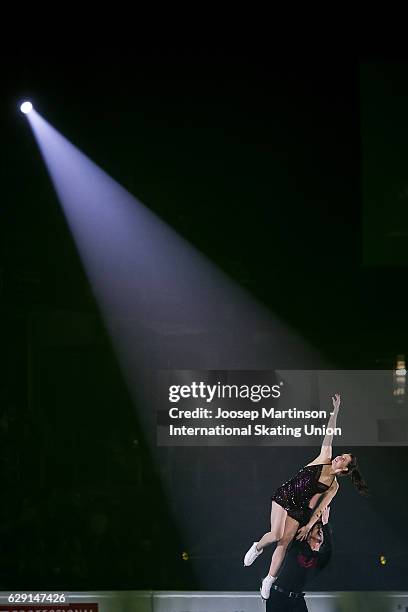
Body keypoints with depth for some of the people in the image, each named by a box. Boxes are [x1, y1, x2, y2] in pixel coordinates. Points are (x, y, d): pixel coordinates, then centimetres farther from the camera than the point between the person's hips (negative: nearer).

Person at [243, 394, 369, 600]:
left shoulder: (334, 486, 1)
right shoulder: (324, 459, -1)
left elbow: (320, 509, 3)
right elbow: (329, 434, -3)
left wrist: (308, 526, -4)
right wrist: (336, 409, -6)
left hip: (299, 509, 1)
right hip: (284, 496, -1)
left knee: (284, 543, -4)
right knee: (277, 535, -17)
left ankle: (269, 581, 7)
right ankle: (257, 547, 16)